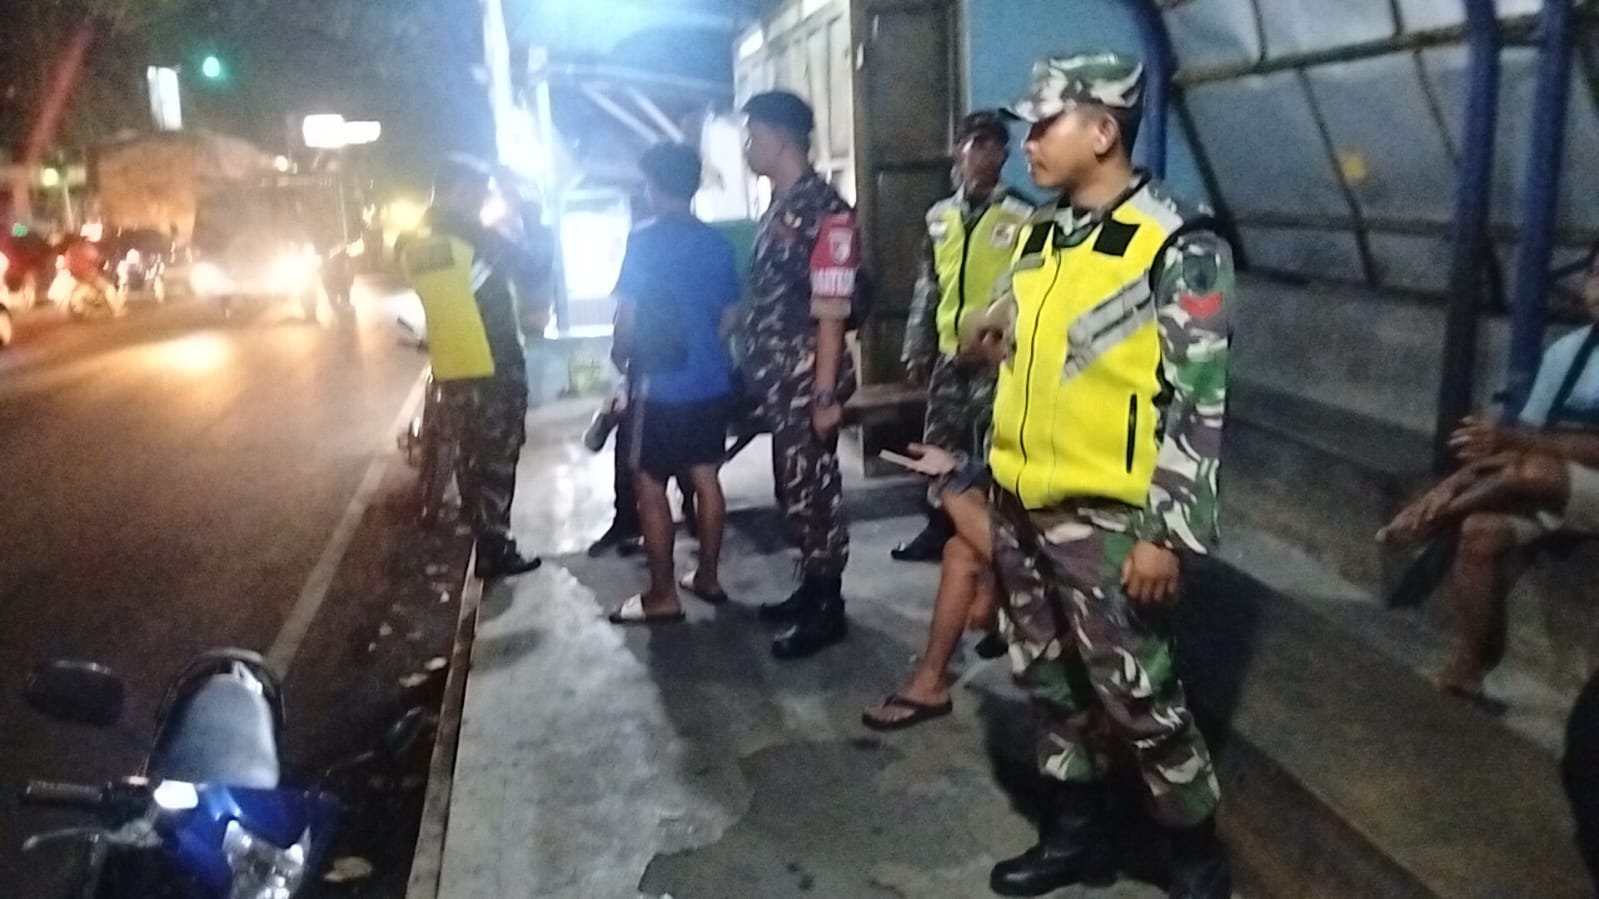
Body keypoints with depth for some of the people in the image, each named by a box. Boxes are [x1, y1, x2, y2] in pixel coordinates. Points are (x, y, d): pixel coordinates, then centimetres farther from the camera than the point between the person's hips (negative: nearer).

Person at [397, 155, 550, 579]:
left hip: (451, 369, 7)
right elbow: (531, 268, -8)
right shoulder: (472, 234, -13)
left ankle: (487, 540, 25)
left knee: (472, 457, 16)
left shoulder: (414, 245, 11)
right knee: (498, 458, 1)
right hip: (494, 366, -7)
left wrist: (518, 313, 22)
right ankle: (495, 551, 6)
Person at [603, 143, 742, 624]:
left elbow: (627, 318, -11)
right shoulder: (717, 242, 6)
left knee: (649, 484, 3)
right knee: (706, 478, 14)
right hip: (711, 381, 6)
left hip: (660, 384, -6)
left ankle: (662, 596, 7)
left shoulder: (644, 240, -12)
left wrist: (621, 358, 7)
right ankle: (707, 577, 24)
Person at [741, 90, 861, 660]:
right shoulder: (778, 208, 13)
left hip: (805, 382, -9)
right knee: (793, 491, 16)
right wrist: (754, 369, 14)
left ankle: (827, 609, 13)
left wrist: (826, 394, -20)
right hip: (777, 379, 9)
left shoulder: (826, 211, -15)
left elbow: (831, 313, -18)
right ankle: (811, 590, 30)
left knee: (813, 492, 1)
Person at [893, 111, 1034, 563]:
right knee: (939, 445, 12)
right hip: (948, 354, 5)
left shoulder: (1021, 218, -6)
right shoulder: (939, 216, 10)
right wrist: (916, 349, 13)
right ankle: (941, 528, 27)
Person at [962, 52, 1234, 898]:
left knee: (1137, 699, 3)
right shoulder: (1037, 234, 10)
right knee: (1049, 683, 17)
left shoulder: (1178, 248, -12)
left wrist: (1167, 535, -17)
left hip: (1104, 519, -7)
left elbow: (1197, 405, -15)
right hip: (1019, 505, 7)